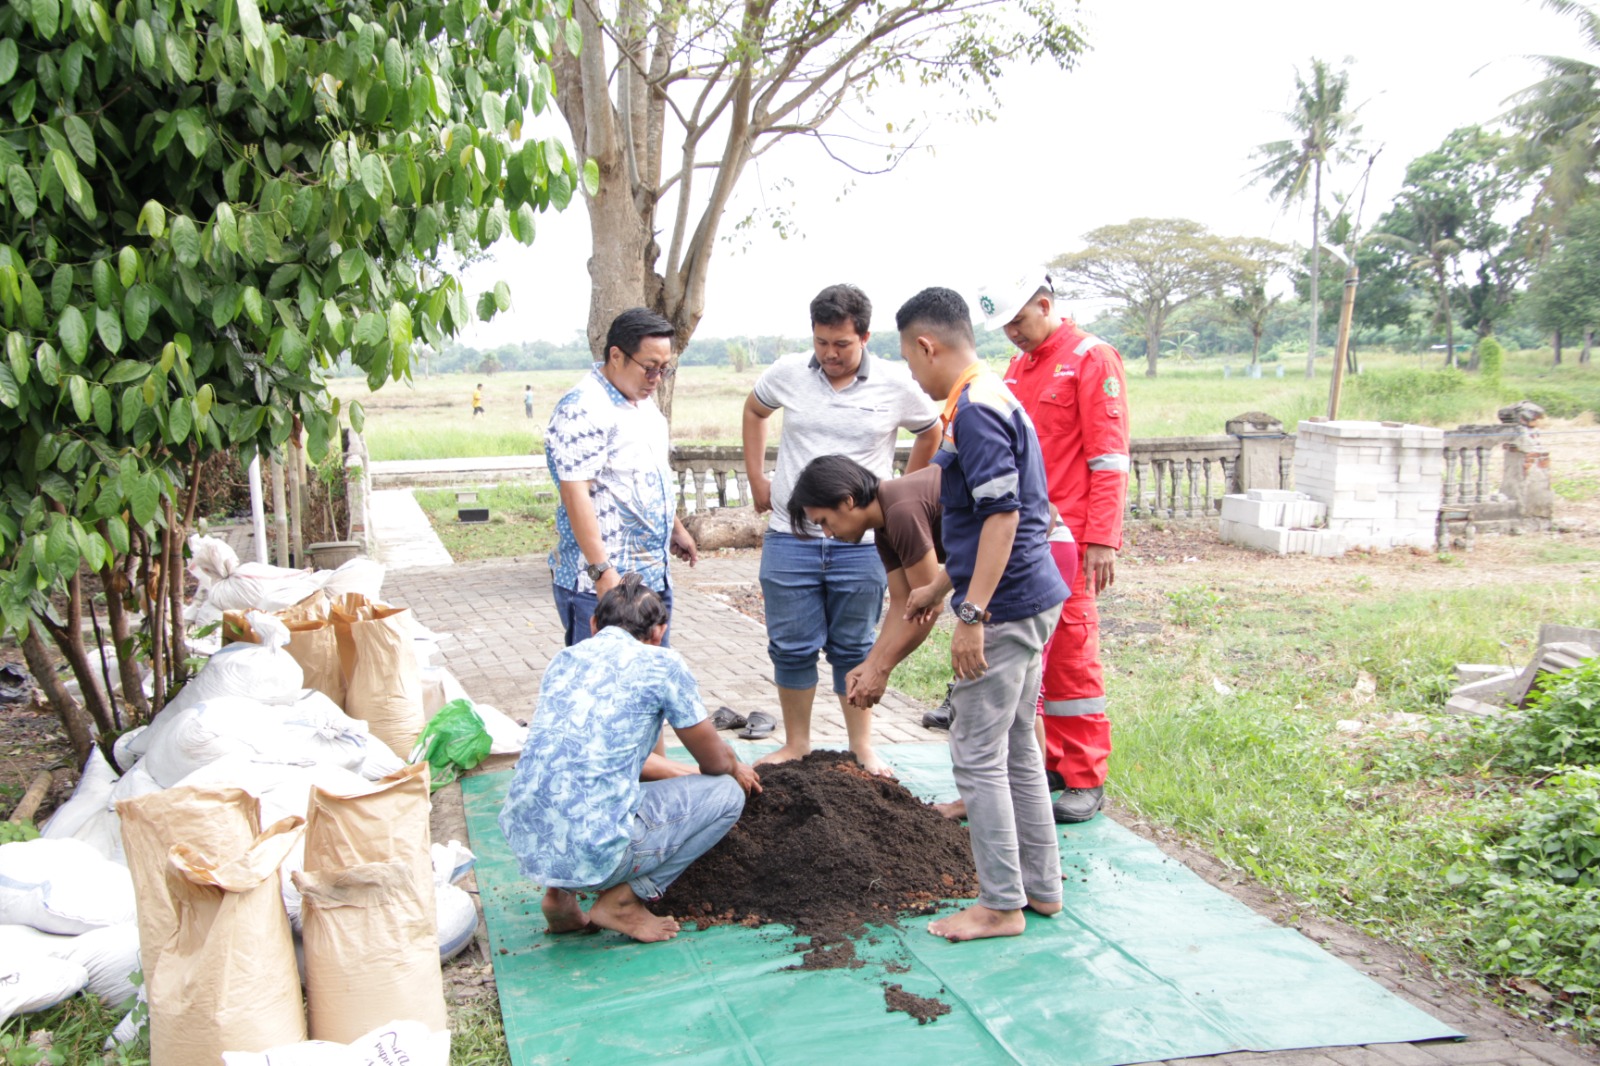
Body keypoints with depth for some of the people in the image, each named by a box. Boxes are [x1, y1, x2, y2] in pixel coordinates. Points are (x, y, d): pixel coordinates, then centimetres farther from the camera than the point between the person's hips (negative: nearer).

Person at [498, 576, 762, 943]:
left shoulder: (564, 659, 15)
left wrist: (683, 773, 40)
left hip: (522, 842, 7)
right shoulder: (661, 665, -2)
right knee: (727, 793, 11)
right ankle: (623, 900, 4)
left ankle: (561, 892, 18)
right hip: (592, 854, -6)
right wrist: (737, 770, 34)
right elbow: (716, 761, 9)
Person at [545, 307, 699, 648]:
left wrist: (675, 528, 30)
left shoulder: (643, 404, 13)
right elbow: (574, 492, -23)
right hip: (601, 583, -9)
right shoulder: (583, 409, -17)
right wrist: (601, 572, -28)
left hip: (653, 577, 9)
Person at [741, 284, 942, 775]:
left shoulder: (896, 385, -4)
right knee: (791, 648, 7)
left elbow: (931, 433, 13)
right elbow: (753, 411, 19)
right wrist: (756, 481, 13)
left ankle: (862, 748, 22)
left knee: (854, 650, 10)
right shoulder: (788, 373, -1)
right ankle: (796, 744, 22)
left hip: (861, 545, -1)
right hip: (789, 539, 1)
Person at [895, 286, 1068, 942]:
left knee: (977, 756, -1)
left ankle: (1000, 905, 9)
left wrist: (972, 615, -23)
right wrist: (940, 587, 28)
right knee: (1016, 749, 17)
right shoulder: (992, 400, 15)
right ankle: (1040, 886, 27)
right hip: (1028, 601, 10)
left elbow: (1002, 516, -24)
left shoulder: (975, 410, -17)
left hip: (1004, 608, -10)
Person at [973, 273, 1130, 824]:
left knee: (1071, 655, -3)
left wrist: (1102, 540, -15)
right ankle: (1043, 762, 19)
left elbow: (1108, 458, -11)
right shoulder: (1017, 367, 18)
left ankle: (1085, 782, 6)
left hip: (1066, 538, -7)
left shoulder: (1091, 359, -5)